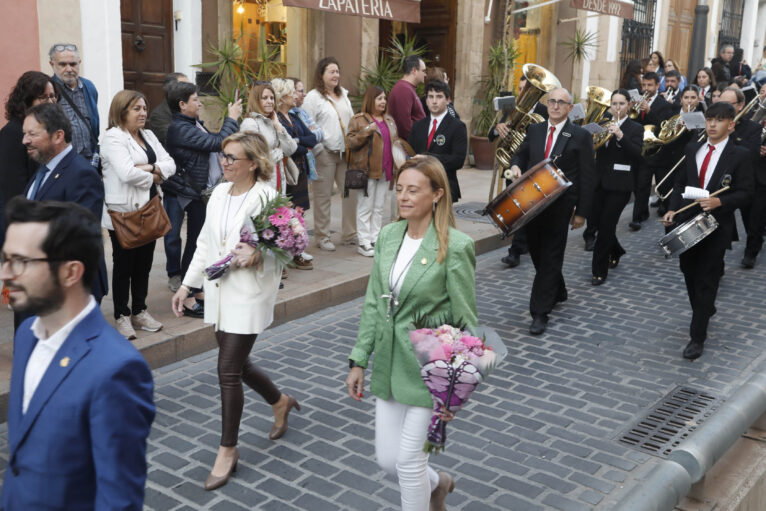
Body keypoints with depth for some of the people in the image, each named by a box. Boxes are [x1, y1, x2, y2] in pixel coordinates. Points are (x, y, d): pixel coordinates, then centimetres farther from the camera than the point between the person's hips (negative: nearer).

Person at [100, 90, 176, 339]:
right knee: (124, 265, 4)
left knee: (144, 263, 13)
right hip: (123, 212, -7)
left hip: (147, 210, 7)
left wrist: (151, 168, -15)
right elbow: (127, 173, -25)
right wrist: (153, 176, -9)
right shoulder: (113, 138, -11)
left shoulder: (148, 136, 12)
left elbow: (170, 164, 3)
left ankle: (139, 311, 26)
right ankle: (121, 316, 15)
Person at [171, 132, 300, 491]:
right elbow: (205, 243, 13)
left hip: (249, 295, -7)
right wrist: (187, 285, 12)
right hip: (219, 291, 7)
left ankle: (227, 451, 12)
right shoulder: (220, 192, 8)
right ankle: (280, 403, 44)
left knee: (229, 371, -4)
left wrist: (257, 256, -30)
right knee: (237, 364, 17)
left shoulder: (267, 197, -13)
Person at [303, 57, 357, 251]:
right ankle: (322, 237, 11)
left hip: (345, 152, 6)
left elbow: (351, 120, 23)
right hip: (325, 153, -6)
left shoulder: (343, 95, 18)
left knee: (351, 192, 4)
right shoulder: (313, 97, -4)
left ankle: (349, 234, 15)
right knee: (322, 196, 1)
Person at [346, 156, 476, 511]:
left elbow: (466, 321, -13)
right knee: (386, 459, 14)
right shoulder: (388, 236, 2)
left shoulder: (455, 247, -16)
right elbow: (373, 304, 9)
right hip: (388, 364, 6)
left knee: (408, 460, 3)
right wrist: (358, 361, 8)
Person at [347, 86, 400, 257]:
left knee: (379, 207, 10)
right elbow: (351, 143, -10)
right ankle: (364, 242, 2)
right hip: (367, 170, -6)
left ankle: (375, 239, 17)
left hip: (385, 171, 6)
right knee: (366, 207, -3)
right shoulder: (358, 120, -3)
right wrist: (366, 131, -22)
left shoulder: (389, 120, 17)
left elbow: (394, 141, 27)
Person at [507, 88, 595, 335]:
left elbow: (587, 177, -3)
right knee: (537, 252, 14)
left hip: (560, 206, -5)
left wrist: (582, 212, -6)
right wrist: (516, 165, -4)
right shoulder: (534, 130, 10)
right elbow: (522, 154, 22)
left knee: (550, 257, -4)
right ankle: (557, 292, 38)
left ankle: (540, 313, -1)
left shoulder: (580, 136, -3)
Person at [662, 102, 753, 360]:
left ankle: (697, 336, 3)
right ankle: (705, 310, 43)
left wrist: (719, 202, -25)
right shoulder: (692, 148, 7)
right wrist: (673, 209, 0)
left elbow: (745, 192, -9)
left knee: (706, 280, -2)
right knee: (689, 273, 17)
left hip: (717, 226, -5)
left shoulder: (740, 155, -7)